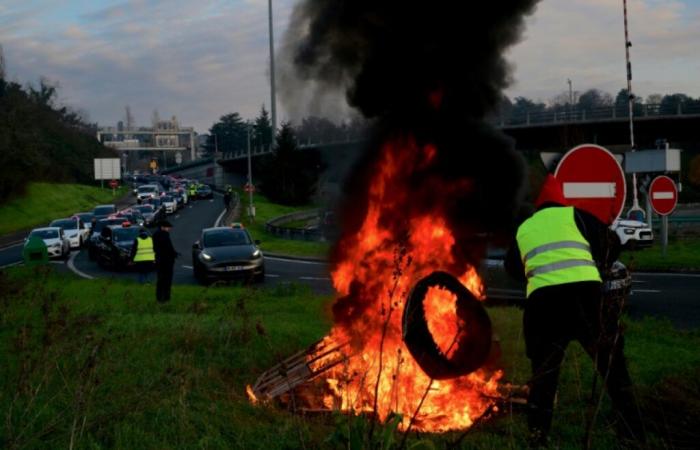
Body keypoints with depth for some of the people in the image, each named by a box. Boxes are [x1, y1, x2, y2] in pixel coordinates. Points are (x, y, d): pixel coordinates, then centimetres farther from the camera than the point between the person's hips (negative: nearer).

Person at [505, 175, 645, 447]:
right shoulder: (574, 215, 15)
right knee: (613, 369, 10)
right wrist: (599, 268, 35)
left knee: (543, 376, 17)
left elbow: (512, 268, 33)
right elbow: (611, 243, 18)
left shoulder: (523, 229, 23)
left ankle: (537, 438, 19)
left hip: (542, 303, 2)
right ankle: (633, 435, 9)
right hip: (585, 295, -2)